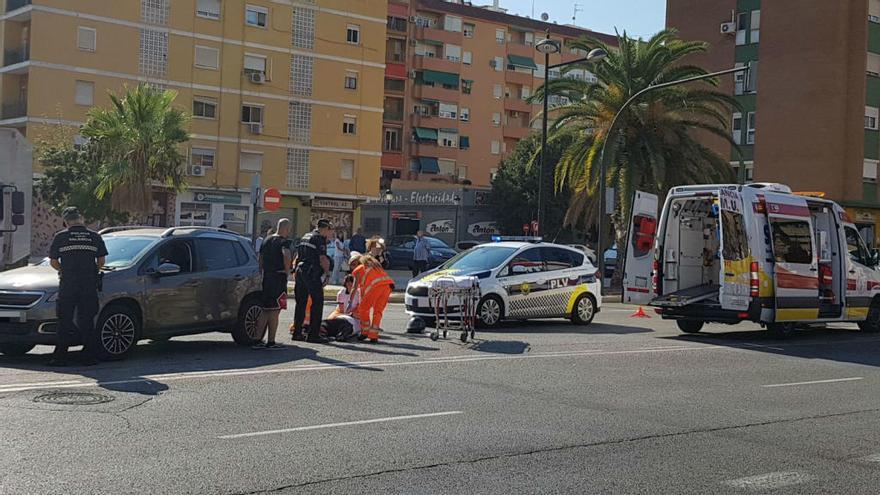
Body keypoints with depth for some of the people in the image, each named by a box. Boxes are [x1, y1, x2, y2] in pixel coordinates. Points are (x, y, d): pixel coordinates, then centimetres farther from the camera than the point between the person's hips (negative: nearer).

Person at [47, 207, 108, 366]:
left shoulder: (60, 237, 0)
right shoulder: (95, 236, 5)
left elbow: (53, 261, 4)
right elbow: (101, 261, 7)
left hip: (67, 284, -1)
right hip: (89, 284, 2)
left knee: (65, 321, 4)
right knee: (87, 321, 7)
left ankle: (60, 357, 3)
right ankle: (89, 357, 7)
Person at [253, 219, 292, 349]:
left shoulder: (266, 240, 14)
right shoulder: (284, 242, -10)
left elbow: (260, 260, 19)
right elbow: (286, 255, -29)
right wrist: (287, 270, -15)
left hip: (266, 278, 7)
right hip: (278, 279, -7)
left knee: (265, 310, 13)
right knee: (275, 311, -1)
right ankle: (271, 342, 1)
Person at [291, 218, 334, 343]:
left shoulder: (305, 237, 19)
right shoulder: (320, 238, -8)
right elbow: (323, 259, -15)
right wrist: (326, 271, -1)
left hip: (300, 272, 9)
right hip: (313, 274, -9)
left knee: (301, 303, 13)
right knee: (317, 303, -3)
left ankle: (297, 332, 15)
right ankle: (314, 334, -5)